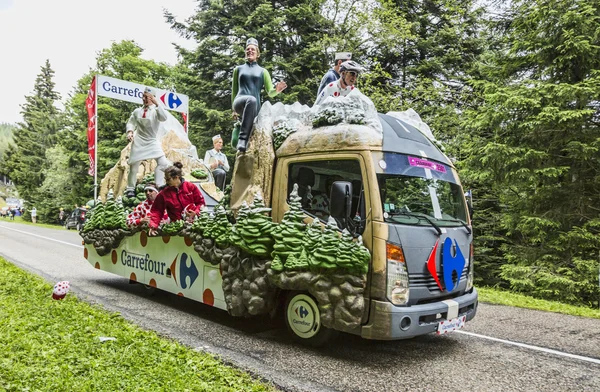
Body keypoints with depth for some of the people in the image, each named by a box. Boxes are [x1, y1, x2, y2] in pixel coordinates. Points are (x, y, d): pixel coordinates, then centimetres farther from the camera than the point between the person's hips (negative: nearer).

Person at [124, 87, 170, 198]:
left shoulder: (156, 110, -5)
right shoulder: (137, 111, 3)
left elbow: (164, 118, -26)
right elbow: (131, 122, 9)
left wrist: (157, 104, -34)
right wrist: (130, 131, -11)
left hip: (152, 141, -1)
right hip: (138, 141, 1)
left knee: (163, 162, -15)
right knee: (134, 165, 5)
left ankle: (160, 186, -4)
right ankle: (130, 189, 19)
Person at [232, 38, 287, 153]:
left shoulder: (262, 71, 20)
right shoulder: (238, 69, 23)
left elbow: (270, 93, 10)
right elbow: (234, 90, 29)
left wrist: (277, 90, -14)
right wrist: (234, 109, 26)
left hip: (255, 108, 4)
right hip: (240, 102, -4)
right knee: (251, 100, -36)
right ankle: (242, 139, -46)